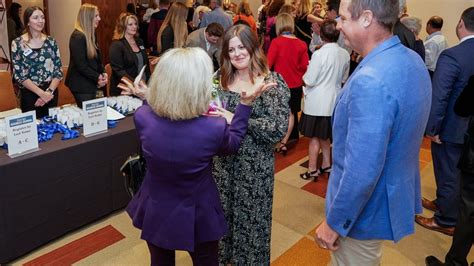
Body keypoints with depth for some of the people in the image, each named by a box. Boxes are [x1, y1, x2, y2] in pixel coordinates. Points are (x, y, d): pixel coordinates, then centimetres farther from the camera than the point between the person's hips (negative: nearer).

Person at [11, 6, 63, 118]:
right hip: (30, 94, -2)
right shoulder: (17, 43, -4)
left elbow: (58, 70, 1)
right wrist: (41, 93, -17)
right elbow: (19, 75, -9)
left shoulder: (51, 41, 3)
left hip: (51, 93, 3)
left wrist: (49, 91, -12)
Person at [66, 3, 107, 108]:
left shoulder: (91, 34, 10)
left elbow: (97, 57, 14)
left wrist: (103, 73, -1)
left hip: (92, 83, 9)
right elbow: (80, 65, -21)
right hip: (81, 85, -9)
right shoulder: (77, 37, -18)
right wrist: (97, 77, -16)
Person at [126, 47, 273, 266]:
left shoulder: (142, 117, -24)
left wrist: (147, 98, 16)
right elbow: (232, 143, -6)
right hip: (197, 217, -2)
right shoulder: (215, 129, -31)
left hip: (156, 212, 3)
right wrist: (245, 103, -3)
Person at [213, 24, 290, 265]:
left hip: (254, 166, -4)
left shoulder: (273, 82, -12)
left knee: (251, 218, 11)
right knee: (221, 213, 20)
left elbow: (278, 130, -20)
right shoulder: (220, 79, 3)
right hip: (222, 161, 5)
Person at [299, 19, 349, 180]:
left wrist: (306, 74, 4)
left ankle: (312, 170, 17)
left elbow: (309, 81, -16)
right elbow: (344, 79, 9)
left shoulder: (319, 54, -20)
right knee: (325, 135, 21)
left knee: (314, 137, 7)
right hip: (334, 101, 6)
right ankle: (326, 164, 31)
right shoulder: (345, 54, -3)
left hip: (317, 102, -5)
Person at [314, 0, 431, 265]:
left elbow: (362, 171, -32)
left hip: (365, 210, -8)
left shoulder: (371, 81, -33)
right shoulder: (412, 60, -1)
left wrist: (334, 223, -18)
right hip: (394, 194, 9)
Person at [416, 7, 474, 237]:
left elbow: (438, 97, -25)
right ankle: (444, 203, 44)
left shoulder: (452, 56, -23)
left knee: (448, 174, 8)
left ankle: (446, 221, 24)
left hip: (452, 128, -7)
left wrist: (432, 128, -15)